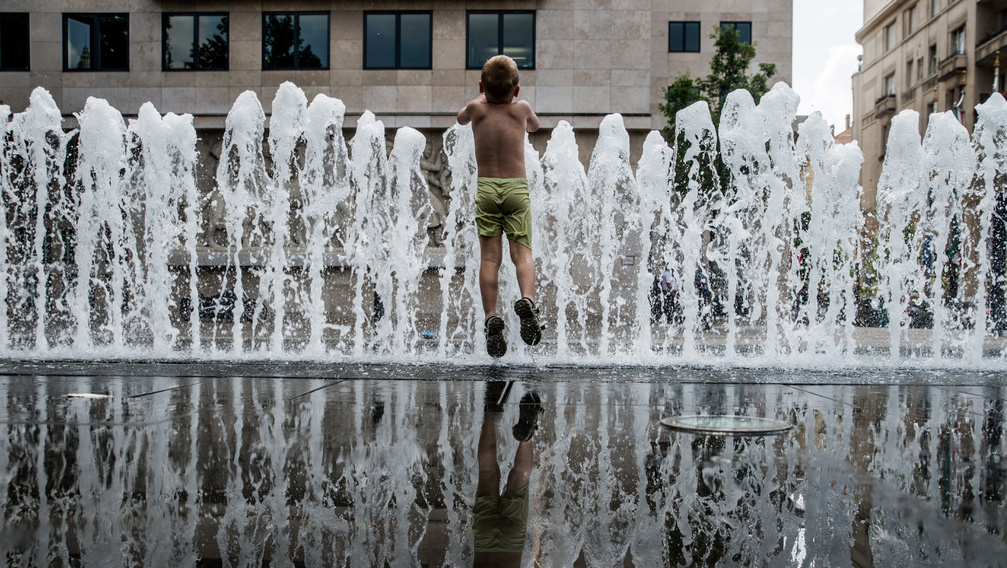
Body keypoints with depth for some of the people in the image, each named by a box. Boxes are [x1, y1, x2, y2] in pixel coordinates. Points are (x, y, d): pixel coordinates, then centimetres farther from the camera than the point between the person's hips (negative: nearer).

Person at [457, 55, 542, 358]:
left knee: (489, 256, -2)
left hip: (486, 188, 0)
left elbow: (461, 118, 30)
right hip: (517, 188, 0)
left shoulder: (476, 108, 5)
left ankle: (491, 317, -12)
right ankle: (527, 299, -29)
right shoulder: (521, 108, 7)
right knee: (522, 252, -4)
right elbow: (534, 125, 31)